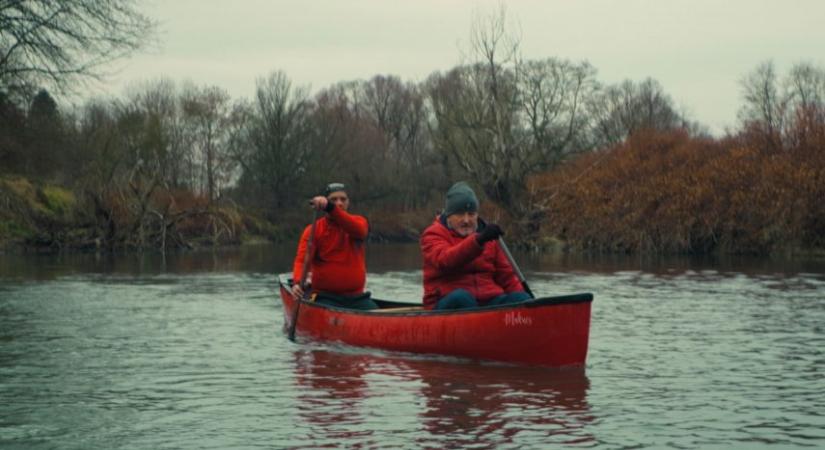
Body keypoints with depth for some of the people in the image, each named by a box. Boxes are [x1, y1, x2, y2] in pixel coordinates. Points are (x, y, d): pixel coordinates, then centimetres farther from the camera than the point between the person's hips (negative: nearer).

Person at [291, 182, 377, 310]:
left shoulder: (359, 221, 7)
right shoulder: (313, 230, 2)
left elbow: (359, 230, -20)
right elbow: (302, 260, -12)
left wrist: (330, 208, -36)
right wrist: (297, 283, -35)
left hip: (356, 298, 2)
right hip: (325, 298, -2)